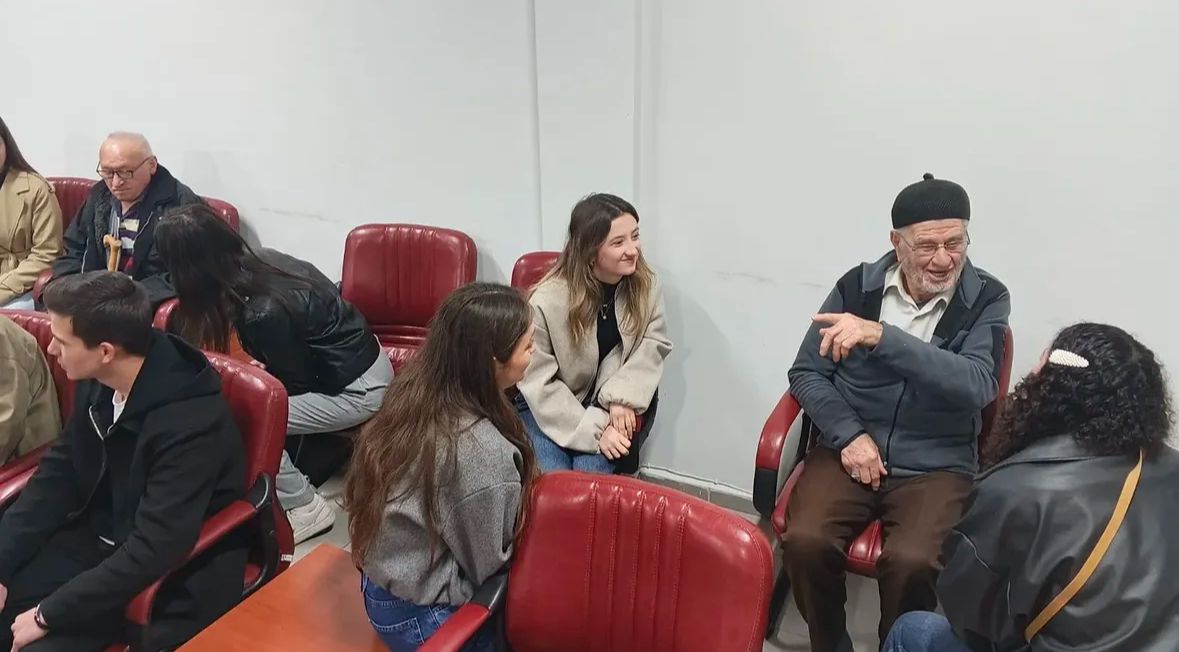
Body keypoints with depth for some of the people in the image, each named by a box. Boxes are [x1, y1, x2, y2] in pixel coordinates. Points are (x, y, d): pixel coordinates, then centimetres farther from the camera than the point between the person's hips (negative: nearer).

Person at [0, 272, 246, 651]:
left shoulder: (190, 424, -31)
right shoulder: (97, 382, -7)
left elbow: (152, 552, -30)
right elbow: (58, 475, 5)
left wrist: (48, 614, -22)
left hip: (166, 574, -7)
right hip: (98, 537, 7)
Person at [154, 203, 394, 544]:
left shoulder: (263, 312, -30)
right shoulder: (261, 260, -7)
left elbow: (295, 384, -14)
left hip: (359, 390, -8)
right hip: (355, 360, 8)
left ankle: (307, 508, 3)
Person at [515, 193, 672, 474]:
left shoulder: (646, 284, -9)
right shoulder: (546, 301, -22)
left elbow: (654, 344, -5)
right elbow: (539, 383, -17)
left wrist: (624, 398, -23)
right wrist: (595, 429, -24)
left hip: (610, 404, 2)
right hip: (549, 408, -2)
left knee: (590, 477, -19)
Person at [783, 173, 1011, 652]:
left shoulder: (987, 299, -3)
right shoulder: (857, 285, 1)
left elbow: (976, 386, -20)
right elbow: (806, 373, 5)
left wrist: (880, 336, -30)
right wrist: (848, 435, -11)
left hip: (935, 466, -1)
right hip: (850, 449, 2)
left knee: (911, 561, -28)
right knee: (805, 541, -24)